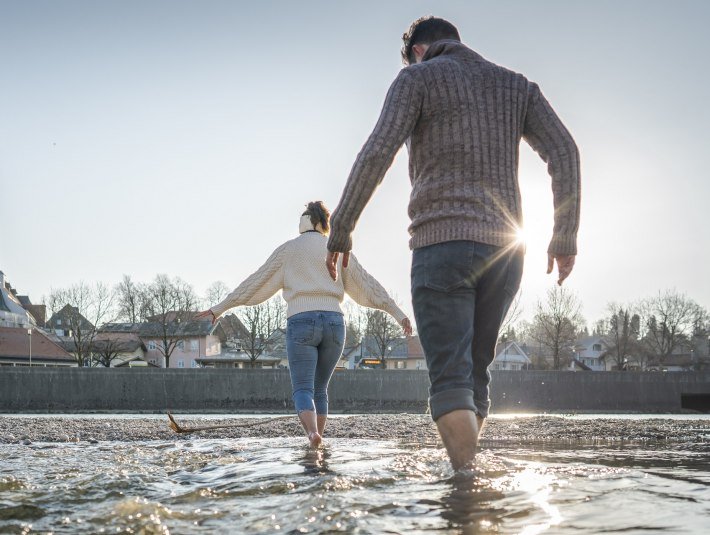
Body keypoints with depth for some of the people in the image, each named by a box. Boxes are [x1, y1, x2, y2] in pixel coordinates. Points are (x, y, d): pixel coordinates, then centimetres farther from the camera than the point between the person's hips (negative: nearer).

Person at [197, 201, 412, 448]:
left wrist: (220, 308, 15)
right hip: (333, 323, 2)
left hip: (301, 324, -2)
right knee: (319, 389, 18)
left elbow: (255, 283, 9)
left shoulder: (288, 249, 9)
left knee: (303, 390, -4)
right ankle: (317, 440, 13)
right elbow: (368, 286, 12)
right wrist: (398, 314, 14)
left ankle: (313, 433, -33)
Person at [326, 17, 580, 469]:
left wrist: (341, 229, -4)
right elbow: (564, 151, 8)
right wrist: (565, 237, 7)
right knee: (474, 371, 15)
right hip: (504, 247, 5)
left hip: (443, 241, -5)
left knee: (451, 377, -9)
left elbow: (378, 152, -9)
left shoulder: (418, 77, 6)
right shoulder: (516, 85, 20)